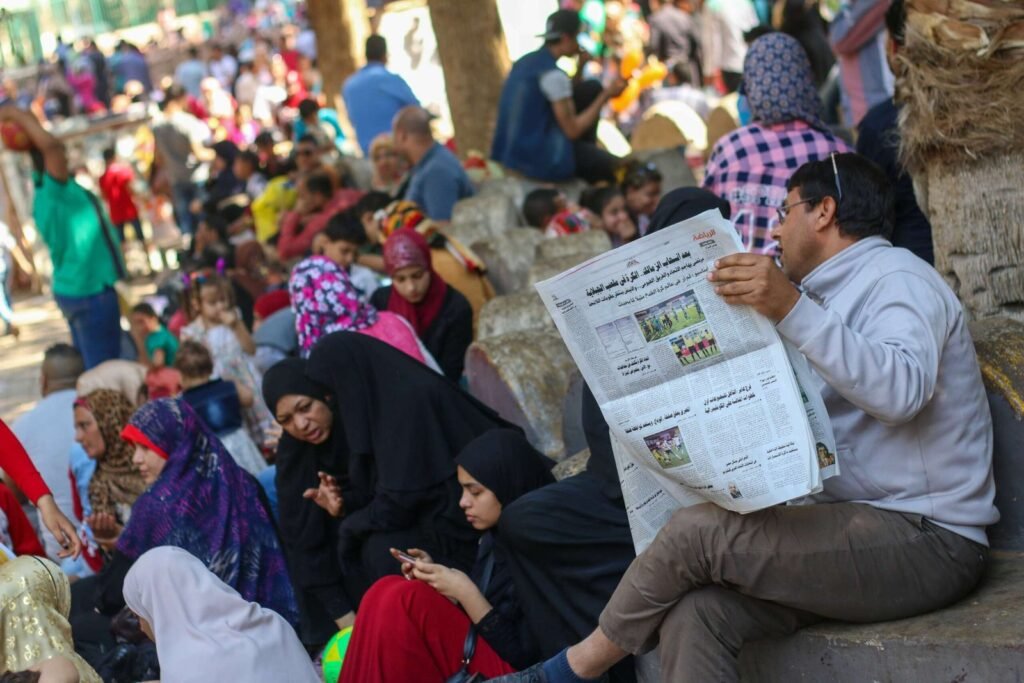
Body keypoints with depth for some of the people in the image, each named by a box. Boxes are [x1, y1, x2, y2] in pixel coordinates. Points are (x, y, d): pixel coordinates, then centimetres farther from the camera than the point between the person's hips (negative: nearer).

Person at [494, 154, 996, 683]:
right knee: (693, 614, -17)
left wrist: (791, 310, -33)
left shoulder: (896, 277, -5)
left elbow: (901, 391, -26)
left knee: (696, 531, -19)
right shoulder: (837, 293, 25)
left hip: (925, 539, -8)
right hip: (856, 523, 8)